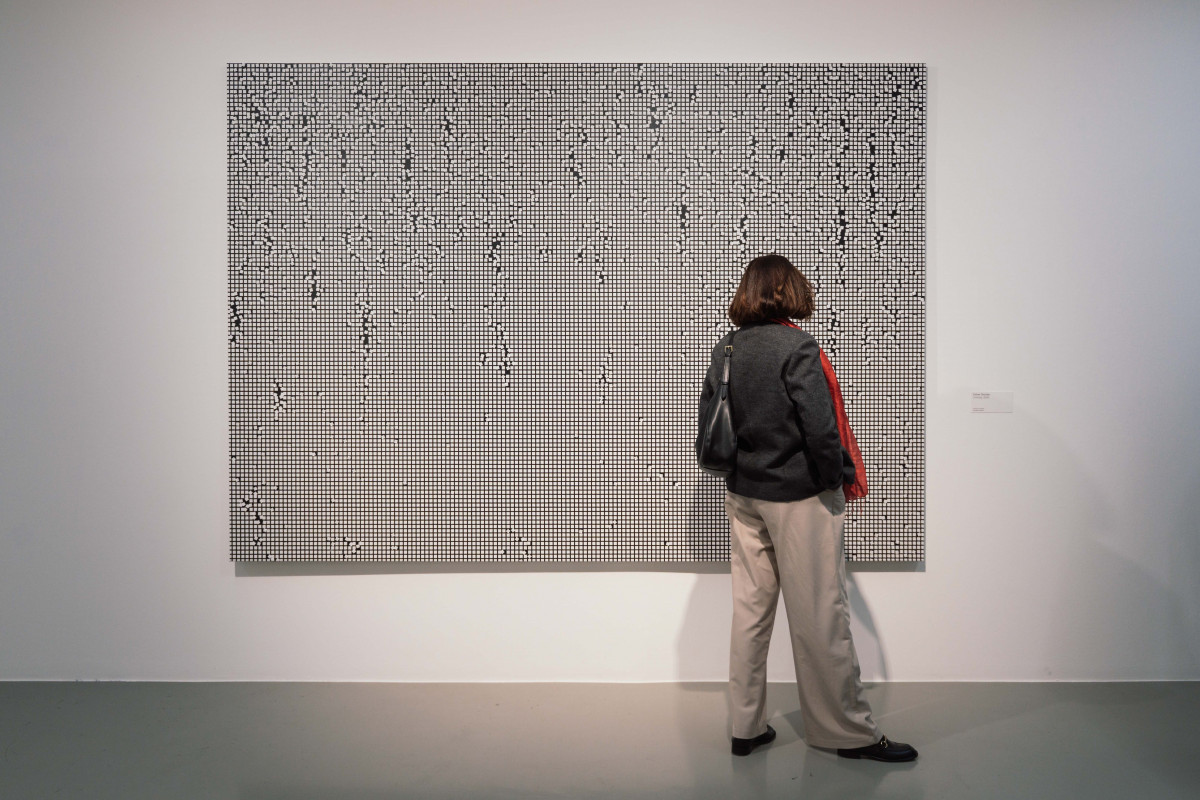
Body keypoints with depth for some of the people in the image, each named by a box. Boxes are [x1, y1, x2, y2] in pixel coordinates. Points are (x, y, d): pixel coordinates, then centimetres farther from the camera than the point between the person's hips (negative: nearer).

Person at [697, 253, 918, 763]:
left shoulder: (725, 349, 2)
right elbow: (820, 429, -20)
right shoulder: (797, 347, -16)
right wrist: (839, 477, -4)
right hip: (799, 497, -6)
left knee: (749, 609, 14)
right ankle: (849, 732, 20)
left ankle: (745, 727, 24)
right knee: (819, 616, 5)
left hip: (742, 496, 6)